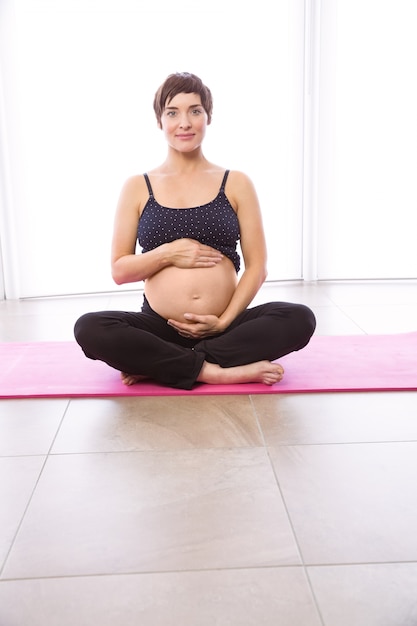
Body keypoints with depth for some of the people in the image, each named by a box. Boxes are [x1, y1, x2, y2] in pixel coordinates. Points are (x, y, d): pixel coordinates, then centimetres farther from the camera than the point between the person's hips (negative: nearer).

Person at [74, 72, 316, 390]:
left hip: (225, 326, 1)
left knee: (300, 319, -26)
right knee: (89, 329, -28)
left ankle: (154, 364, -20)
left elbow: (257, 267, 3)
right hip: (159, 327, 0)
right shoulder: (137, 188, 7)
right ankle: (217, 371, -23)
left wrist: (224, 322, -11)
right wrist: (167, 254, -12)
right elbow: (119, 271, 5)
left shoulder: (237, 184, 6)